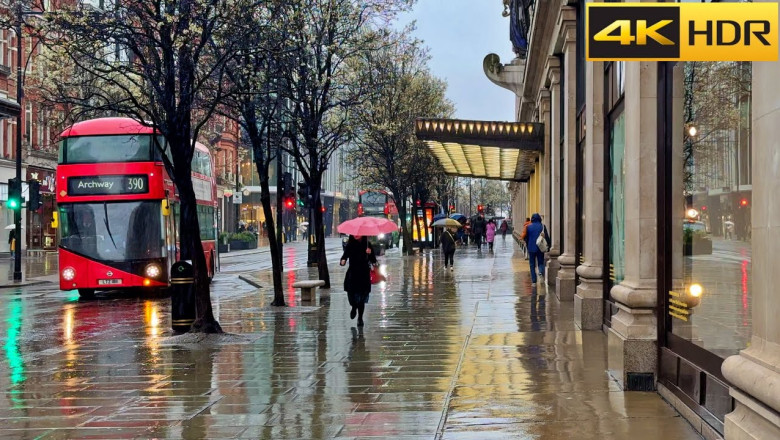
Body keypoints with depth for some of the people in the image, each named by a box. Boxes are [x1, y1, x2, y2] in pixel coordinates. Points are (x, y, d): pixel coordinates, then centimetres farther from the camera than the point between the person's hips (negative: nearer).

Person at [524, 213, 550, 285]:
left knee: (532, 265, 8)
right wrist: (548, 245, 7)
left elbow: (526, 238, 4)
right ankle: (541, 272, -21)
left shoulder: (528, 227, -1)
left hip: (531, 249, 0)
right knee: (541, 262, 12)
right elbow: (547, 237, -6)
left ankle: (534, 281, 4)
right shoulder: (542, 226, -3)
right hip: (540, 248, 0)